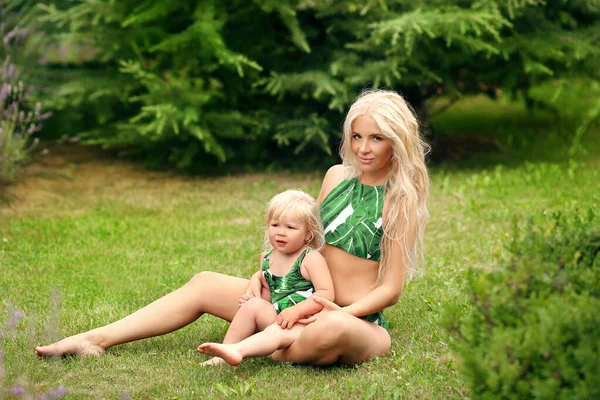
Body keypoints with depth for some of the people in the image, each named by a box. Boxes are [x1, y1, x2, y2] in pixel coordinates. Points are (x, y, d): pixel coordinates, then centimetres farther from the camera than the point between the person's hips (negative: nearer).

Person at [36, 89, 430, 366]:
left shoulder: (402, 199, -7)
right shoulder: (337, 176, 10)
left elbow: (391, 289, -9)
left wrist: (339, 312, -23)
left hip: (360, 320, -6)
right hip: (304, 302, 7)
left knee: (332, 330, -44)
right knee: (205, 284, 1)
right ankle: (96, 339, -2)